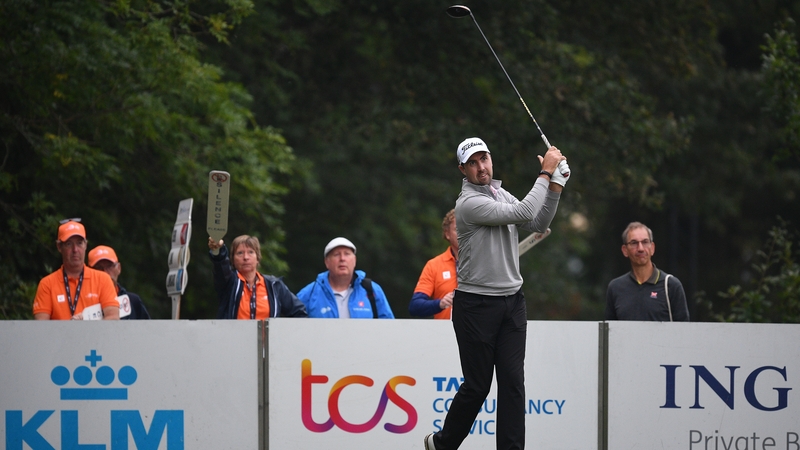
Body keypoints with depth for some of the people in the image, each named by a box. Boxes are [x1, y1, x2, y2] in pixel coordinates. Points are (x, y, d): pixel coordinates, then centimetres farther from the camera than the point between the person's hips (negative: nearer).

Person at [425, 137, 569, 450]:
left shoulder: (501, 195, 13)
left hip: (512, 303, 7)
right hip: (476, 305, -7)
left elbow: (539, 223, 10)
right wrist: (545, 173, -14)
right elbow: (524, 213, -21)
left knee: (513, 382, -2)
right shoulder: (469, 203, -15)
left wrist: (555, 184, 0)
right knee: (477, 386, 1)